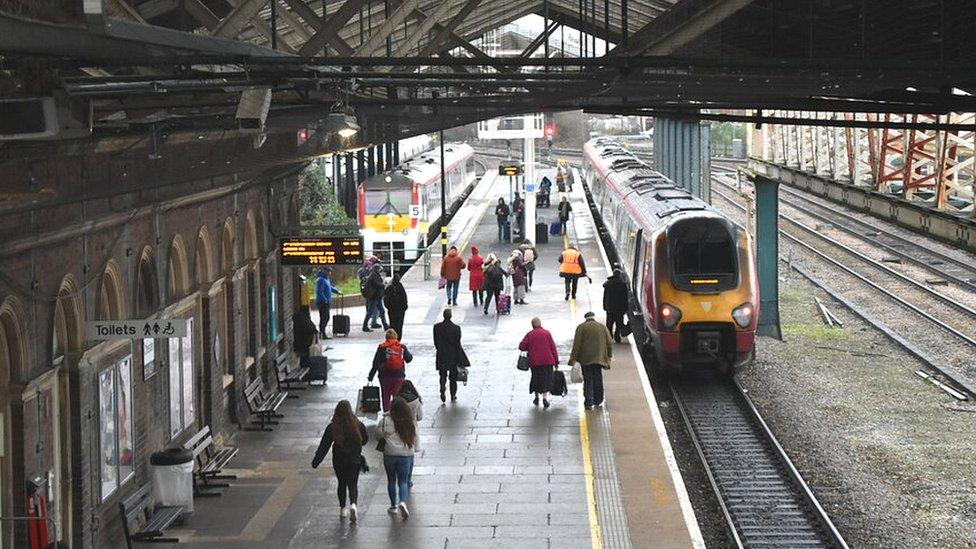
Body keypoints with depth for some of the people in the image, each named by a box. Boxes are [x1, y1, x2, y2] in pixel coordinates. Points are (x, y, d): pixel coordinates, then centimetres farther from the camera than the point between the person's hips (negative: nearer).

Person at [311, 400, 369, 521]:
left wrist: (316, 461, -2)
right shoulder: (358, 425, -10)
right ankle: (353, 504, -20)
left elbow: (324, 446, -8)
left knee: (342, 484, 18)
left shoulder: (332, 427, -11)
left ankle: (342, 508, 24)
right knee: (353, 484, 5)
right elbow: (365, 440, 5)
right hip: (355, 461, 0)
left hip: (339, 462, 0)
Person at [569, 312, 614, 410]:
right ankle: (598, 401, 22)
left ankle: (589, 402, -6)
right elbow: (609, 343, 8)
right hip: (599, 358, 3)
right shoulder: (603, 327, 8)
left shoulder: (581, 327, -2)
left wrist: (573, 358, -4)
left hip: (586, 359, -3)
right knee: (598, 380, 14)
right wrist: (609, 357, 15)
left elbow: (577, 345, -7)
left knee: (588, 380, 0)